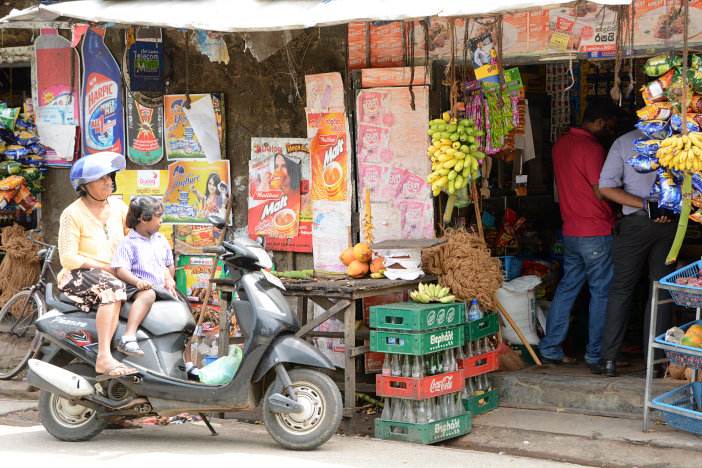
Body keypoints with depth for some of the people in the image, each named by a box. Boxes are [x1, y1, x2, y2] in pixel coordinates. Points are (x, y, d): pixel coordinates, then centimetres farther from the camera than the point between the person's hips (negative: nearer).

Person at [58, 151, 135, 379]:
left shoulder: (118, 207, 9)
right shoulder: (73, 214, -9)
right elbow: (68, 259, -14)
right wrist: (107, 267, -17)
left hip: (114, 274, 7)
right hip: (77, 276, -7)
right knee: (113, 288, -37)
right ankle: (104, 358, -48)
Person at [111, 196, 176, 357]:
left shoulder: (161, 240, 20)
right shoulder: (128, 243, -3)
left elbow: (169, 265, 33)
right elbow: (120, 270, -15)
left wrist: (169, 281, 15)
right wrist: (138, 281, -31)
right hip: (136, 288, -7)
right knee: (148, 294, -39)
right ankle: (128, 337, -53)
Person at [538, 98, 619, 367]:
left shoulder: (561, 144, 11)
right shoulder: (591, 148, -16)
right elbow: (601, 192, -20)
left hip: (570, 231, 8)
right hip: (596, 233, -8)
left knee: (567, 288, 12)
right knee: (602, 293, 2)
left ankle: (550, 349, 13)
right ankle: (596, 354, 7)